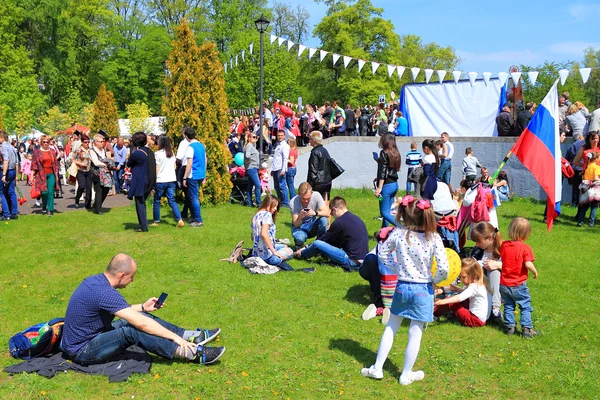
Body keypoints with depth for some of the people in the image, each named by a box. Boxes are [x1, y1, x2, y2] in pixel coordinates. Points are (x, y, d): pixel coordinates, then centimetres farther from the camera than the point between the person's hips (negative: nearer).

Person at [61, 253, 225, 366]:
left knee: (140, 316, 1)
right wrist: (176, 338, -24)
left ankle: (192, 336, -1)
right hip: (82, 351, -9)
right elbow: (141, 323, -29)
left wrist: (142, 307, 11)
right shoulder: (104, 292, -29)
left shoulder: (96, 280, 1)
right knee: (132, 330, -28)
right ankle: (193, 353, -27)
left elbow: (118, 310, 18)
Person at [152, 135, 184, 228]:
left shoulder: (158, 154, -10)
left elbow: (156, 170, -10)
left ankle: (156, 221, 19)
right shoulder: (172, 153, 7)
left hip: (161, 181, -5)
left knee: (157, 201, 10)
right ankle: (179, 220, -10)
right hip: (172, 180, 5)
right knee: (172, 200, 5)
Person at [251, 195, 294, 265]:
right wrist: (274, 251, -22)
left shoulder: (257, 215, 13)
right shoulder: (267, 214, -13)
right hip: (265, 253, -9)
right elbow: (264, 234, -25)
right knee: (289, 252, 11)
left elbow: (253, 236, 14)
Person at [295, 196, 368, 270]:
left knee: (317, 244, -6)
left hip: (352, 261, -9)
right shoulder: (357, 219, 15)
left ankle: (301, 254, 21)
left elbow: (324, 239, 2)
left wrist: (304, 250, 16)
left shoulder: (339, 222, -11)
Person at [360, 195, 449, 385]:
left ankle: (377, 368, 25)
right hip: (422, 290, -2)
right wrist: (434, 280, 1)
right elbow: (443, 268, -17)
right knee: (415, 334, 11)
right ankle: (406, 375, 25)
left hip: (401, 287, 2)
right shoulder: (433, 238, -16)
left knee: (390, 328, 19)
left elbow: (383, 253, 4)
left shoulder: (398, 233, -9)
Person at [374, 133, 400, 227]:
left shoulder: (384, 152, -12)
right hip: (395, 184, 8)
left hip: (387, 185, -8)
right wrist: (379, 161, 24)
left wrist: (379, 187, -16)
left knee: (384, 212, -5)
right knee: (387, 211, 14)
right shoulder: (396, 153, 10)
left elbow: (383, 171, -16)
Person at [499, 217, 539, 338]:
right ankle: (527, 328, 9)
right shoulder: (525, 247, -17)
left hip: (504, 284, 4)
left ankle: (509, 326, 20)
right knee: (525, 306, 9)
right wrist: (535, 272, -5)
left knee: (508, 306, 17)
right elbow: (528, 264, -22)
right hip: (519, 285, -4)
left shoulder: (504, 245, -2)